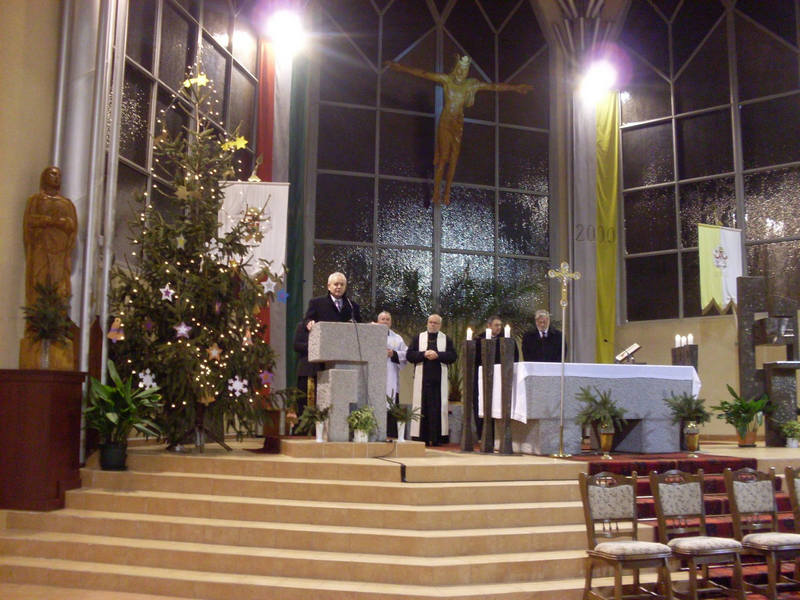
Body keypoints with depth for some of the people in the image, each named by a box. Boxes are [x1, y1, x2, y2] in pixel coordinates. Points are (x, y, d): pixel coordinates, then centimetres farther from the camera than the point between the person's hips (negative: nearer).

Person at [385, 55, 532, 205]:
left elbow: (495, 86, 8)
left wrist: (515, 88, 10)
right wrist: (401, 68, -7)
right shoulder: (446, 79, -2)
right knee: (443, 157, -8)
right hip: (445, 123, -3)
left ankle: (447, 193, 10)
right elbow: (422, 74, -4)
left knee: (454, 159, 3)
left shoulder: (472, 84, 4)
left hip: (459, 124, 3)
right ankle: (436, 193, -3)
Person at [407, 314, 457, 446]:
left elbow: (453, 356, 0)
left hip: (439, 378, 0)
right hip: (422, 378, 0)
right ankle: (422, 438, 0)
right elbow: (409, 355, 2)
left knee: (438, 408, -3)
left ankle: (436, 438, -1)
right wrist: (424, 354, -12)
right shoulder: (418, 338, 12)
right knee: (423, 407, -2)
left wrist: (437, 355, -12)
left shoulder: (446, 339, 12)